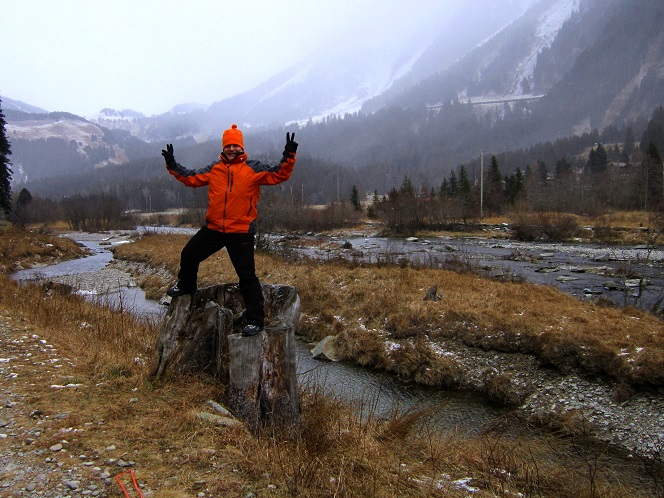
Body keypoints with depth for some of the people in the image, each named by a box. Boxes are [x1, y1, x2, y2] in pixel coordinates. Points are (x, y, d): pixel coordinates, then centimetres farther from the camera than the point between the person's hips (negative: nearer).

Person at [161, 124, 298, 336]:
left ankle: (255, 320, 3)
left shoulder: (253, 169, -4)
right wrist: (172, 165, 12)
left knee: (247, 275, -6)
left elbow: (278, 175, -10)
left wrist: (288, 157, -23)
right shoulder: (214, 169, 9)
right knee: (189, 255, 18)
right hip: (213, 227, 5)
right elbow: (191, 178, 16)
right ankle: (186, 286, 48)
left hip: (241, 231, -5)